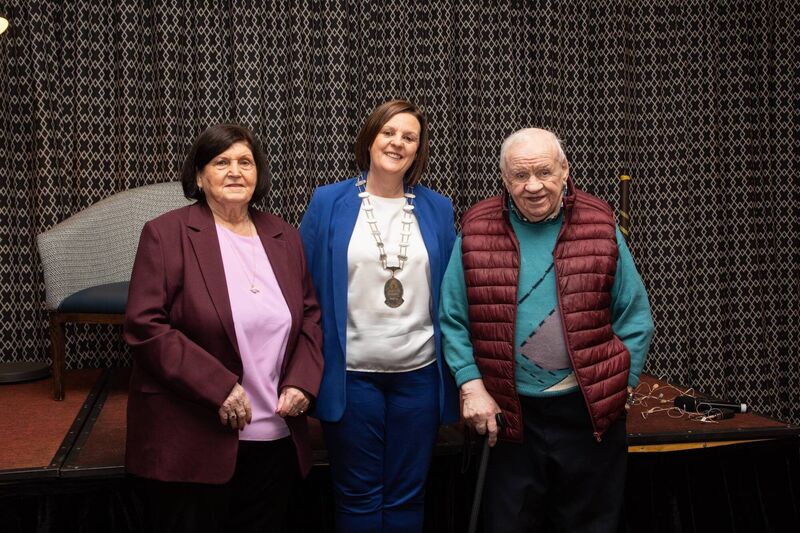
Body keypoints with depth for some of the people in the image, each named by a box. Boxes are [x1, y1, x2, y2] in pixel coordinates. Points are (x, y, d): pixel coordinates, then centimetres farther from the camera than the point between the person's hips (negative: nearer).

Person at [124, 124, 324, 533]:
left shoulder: (285, 237, 9)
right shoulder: (166, 234, -6)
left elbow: (311, 315, 15)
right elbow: (145, 326, -12)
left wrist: (302, 381, -1)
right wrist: (218, 388, -18)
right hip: (190, 445, -4)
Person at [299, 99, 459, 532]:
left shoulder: (437, 209, 4)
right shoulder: (329, 203, -2)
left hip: (420, 372, 2)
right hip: (351, 373, -2)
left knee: (407, 496, 14)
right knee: (357, 498, 11)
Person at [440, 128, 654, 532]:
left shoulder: (600, 227, -1)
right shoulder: (477, 232, -2)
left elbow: (635, 318, 3)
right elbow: (454, 320, 1)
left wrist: (618, 388, -2)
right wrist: (472, 387, -8)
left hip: (590, 411, 1)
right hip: (507, 414, 0)